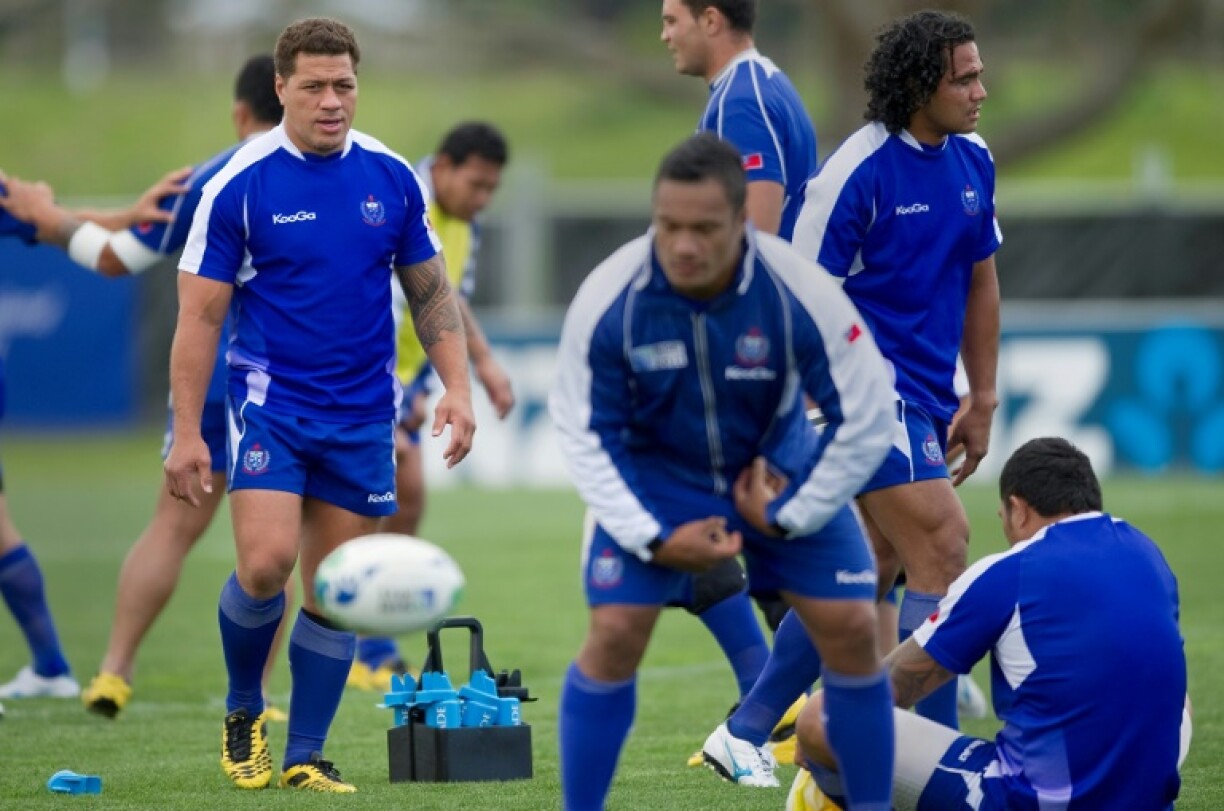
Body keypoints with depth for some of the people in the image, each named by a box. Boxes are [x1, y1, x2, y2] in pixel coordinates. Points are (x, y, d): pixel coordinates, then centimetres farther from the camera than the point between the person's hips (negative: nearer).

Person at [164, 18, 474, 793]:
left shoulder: (393, 177, 2)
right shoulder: (239, 184, -8)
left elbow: (430, 291, 11)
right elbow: (200, 315, -5)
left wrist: (457, 387, -1)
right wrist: (187, 432, -9)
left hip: (363, 415, 3)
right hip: (270, 401, -3)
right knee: (265, 565, -18)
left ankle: (306, 755, 14)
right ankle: (243, 712, 8)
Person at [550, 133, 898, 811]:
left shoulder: (800, 293, -30)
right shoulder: (608, 298, -28)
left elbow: (865, 422, -18)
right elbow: (583, 432, -15)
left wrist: (786, 517, -14)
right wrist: (652, 539, -22)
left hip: (775, 467, 1)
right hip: (653, 473, -1)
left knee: (851, 629, -7)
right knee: (614, 633, -15)